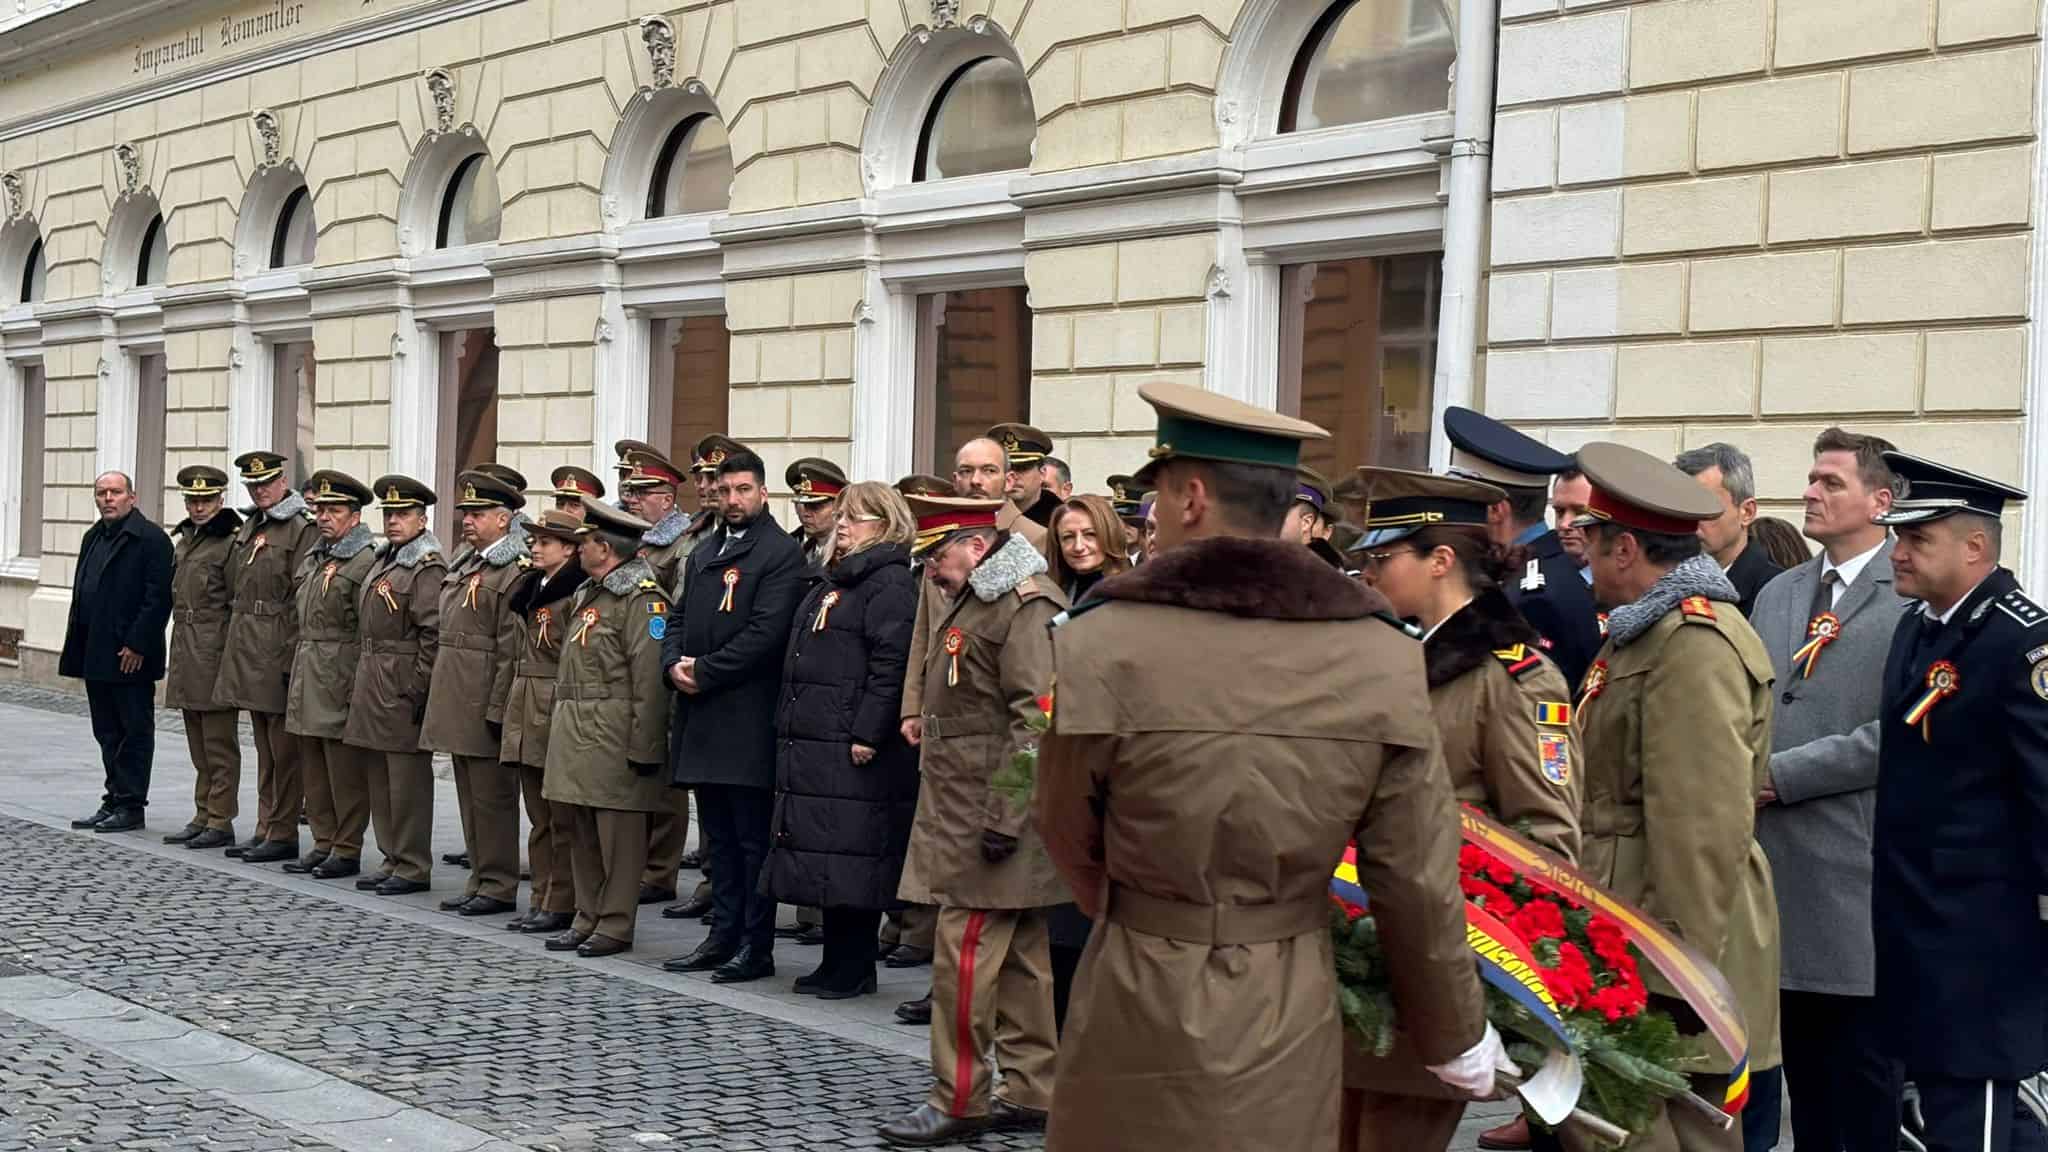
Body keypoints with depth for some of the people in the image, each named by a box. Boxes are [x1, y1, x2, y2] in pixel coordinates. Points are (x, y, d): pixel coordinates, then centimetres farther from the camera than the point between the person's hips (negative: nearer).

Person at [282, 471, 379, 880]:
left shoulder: (365, 562, -10)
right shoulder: (313, 559, 16)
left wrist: (359, 688, -17)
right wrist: (296, 672, 17)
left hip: (341, 679, -9)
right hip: (307, 675, 9)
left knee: (345, 768, -4)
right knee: (313, 766, 12)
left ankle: (348, 850, 3)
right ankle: (324, 842, 20)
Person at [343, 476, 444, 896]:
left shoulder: (427, 568, -11)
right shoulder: (382, 562, 17)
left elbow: (433, 636, -17)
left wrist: (418, 690, -19)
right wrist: (359, 684, 17)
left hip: (403, 690, -9)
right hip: (372, 685, 9)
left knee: (407, 780, -4)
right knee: (379, 779, 13)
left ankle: (413, 868, 2)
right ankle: (393, 859, 21)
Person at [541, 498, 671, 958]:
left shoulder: (642, 600, -12)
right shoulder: (585, 595, 18)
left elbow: (650, 680, -17)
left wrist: (644, 748, -20)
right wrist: (563, 727, 15)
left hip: (614, 739, -9)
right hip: (576, 736, 9)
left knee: (618, 832, -2)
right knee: (582, 831, 13)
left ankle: (616, 925, 5)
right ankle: (588, 917, 21)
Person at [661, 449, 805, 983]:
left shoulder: (781, 553, -8)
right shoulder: (704, 554, 19)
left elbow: (767, 632, -16)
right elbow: (679, 617, 19)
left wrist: (704, 672, -14)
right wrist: (675, 664, -1)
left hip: (748, 720, -8)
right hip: (702, 717, 8)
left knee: (753, 837, -2)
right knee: (720, 836, 13)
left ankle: (756, 947, 3)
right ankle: (725, 935, 21)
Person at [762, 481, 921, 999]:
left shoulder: (891, 584, -11)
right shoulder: (834, 582, 20)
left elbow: (891, 665, -19)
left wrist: (866, 736, -22)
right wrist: (788, 727, 19)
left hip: (854, 748, -10)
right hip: (811, 743, 10)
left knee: (852, 856, -5)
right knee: (824, 857, 12)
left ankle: (854, 968, 2)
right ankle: (837, 962, 19)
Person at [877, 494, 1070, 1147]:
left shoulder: (1026, 606, -15)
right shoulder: (974, 603, 16)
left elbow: (1035, 720, -21)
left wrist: (1005, 818, -23)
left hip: (991, 815, -10)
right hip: (963, 812, 10)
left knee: (965, 954, -7)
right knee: (1018, 956, 12)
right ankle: (1030, 1093, 18)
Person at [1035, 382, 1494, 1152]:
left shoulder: (1105, 641, -14)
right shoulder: (1379, 657, -8)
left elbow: (1068, 836, 1)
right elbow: (1418, 881, -4)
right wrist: (1456, 1035, 12)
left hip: (1140, 1009, -2)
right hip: (1293, 1018, 2)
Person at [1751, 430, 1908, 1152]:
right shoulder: (1778, 593, 15)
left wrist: (1777, 775, -14)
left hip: (1854, 869, -7)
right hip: (1775, 858, 7)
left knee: (1861, 1079, 1)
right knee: (1803, 1069, 14)